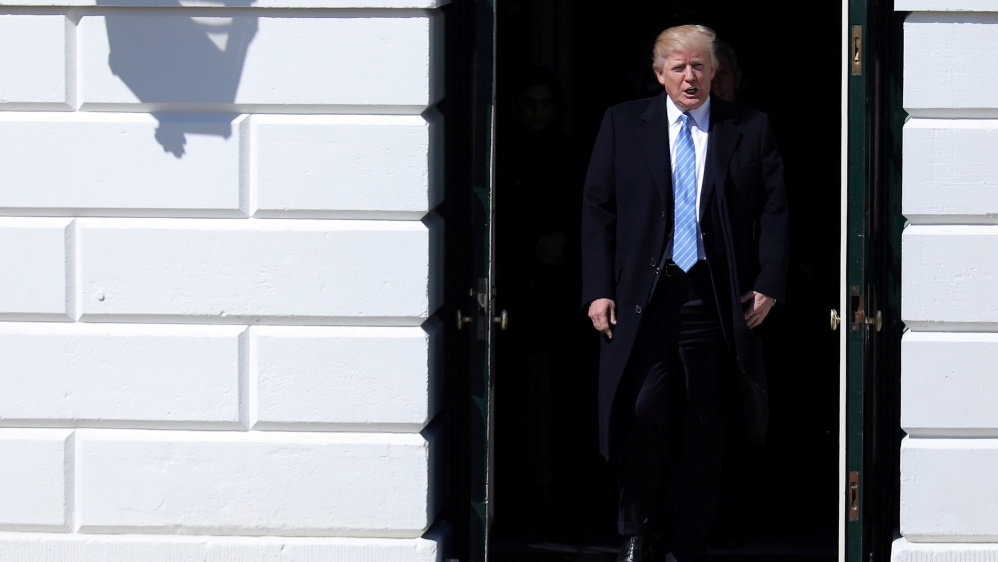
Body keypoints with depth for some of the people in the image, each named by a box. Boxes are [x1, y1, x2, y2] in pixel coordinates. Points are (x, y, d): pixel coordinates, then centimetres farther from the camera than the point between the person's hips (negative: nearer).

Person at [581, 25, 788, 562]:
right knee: (642, 412, -10)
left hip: (712, 299, 1)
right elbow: (597, 208, 6)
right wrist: (598, 290, -2)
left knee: (700, 426, 5)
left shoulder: (751, 129, 6)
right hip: (641, 296, -1)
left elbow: (774, 210, 7)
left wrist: (768, 283, -4)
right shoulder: (623, 124, 7)